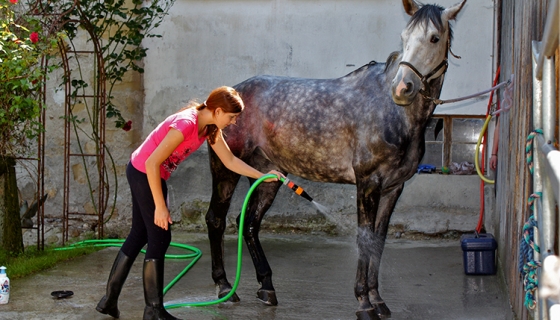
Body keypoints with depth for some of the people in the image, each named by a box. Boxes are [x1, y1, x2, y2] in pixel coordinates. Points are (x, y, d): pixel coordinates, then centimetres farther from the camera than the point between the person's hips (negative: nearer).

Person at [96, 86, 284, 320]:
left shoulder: (211, 128, -1)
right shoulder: (185, 125, -28)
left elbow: (230, 161, 10)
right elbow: (152, 164, -28)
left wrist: (263, 176, 5)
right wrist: (160, 207, -24)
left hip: (141, 173, 10)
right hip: (144, 173, -10)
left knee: (139, 234, 14)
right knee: (160, 238, -4)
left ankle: (109, 299, 22)